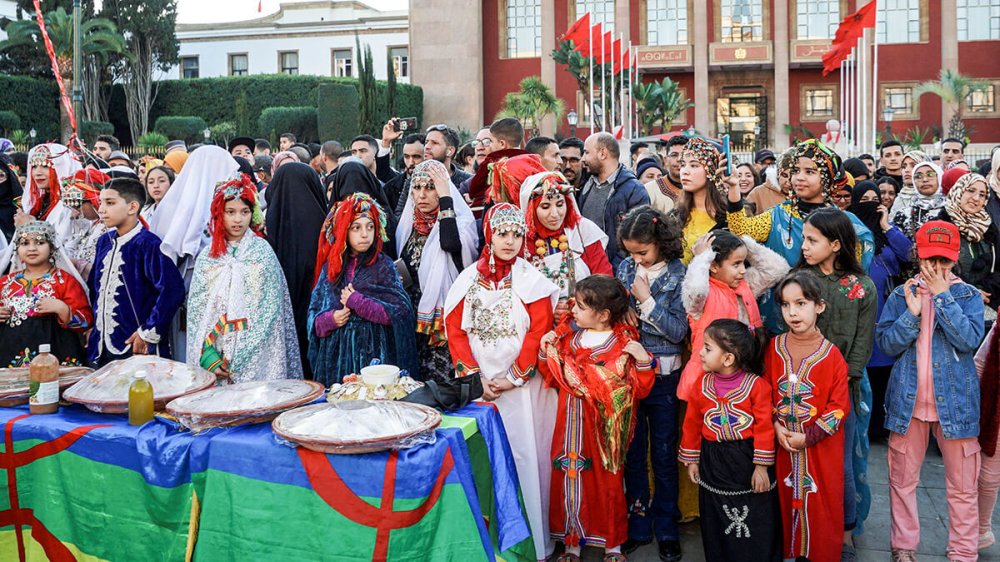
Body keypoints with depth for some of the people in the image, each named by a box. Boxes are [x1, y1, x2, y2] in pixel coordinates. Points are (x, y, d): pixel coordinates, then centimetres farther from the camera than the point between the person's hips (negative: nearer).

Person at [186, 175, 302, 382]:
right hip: (215, 355, 2)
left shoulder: (262, 251, 0)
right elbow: (196, 308, 4)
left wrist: (241, 357, -10)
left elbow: (270, 308, -4)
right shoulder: (207, 256, 6)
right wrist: (208, 356, -9)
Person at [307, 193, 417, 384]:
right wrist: (330, 319, -10)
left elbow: (400, 311, -9)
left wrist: (356, 302, -11)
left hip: (374, 352, -2)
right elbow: (314, 315, 11)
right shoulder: (331, 267, 8)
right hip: (337, 353, 3)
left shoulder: (383, 266, 0)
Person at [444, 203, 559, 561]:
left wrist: (513, 378, -10)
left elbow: (539, 331, -7)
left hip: (523, 386, -2)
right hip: (480, 384, 3)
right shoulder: (469, 278, 5)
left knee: (524, 456, 0)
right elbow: (455, 329, 4)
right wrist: (475, 377, -5)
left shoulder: (530, 279, -3)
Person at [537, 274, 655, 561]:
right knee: (570, 479, 8)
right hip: (571, 426, 4)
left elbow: (639, 389, -9)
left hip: (604, 429, -3)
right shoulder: (567, 336, 4)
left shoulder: (624, 344, -9)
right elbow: (552, 378, 11)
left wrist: (643, 360, -24)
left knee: (608, 483, 9)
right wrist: (546, 351, -3)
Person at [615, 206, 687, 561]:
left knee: (663, 453, 8)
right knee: (632, 451, 12)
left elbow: (679, 331, -13)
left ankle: (666, 528, 23)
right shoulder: (624, 269, 2)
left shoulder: (678, 275, -8)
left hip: (663, 375, -3)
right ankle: (637, 525, 26)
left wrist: (646, 300, -16)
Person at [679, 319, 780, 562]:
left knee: (757, 524, 8)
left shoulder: (757, 385, -14)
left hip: (747, 461, -4)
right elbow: (692, 424, 6)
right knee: (717, 525, 15)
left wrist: (761, 466, -12)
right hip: (714, 464, 4)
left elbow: (764, 428, -13)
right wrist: (691, 460, 8)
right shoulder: (702, 385, -2)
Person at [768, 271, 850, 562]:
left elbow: (839, 406, -9)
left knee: (820, 504, 5)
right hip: (782, 441, 3)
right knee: (786, 499, 11)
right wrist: (776, 426, -8)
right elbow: (766, 392, 6)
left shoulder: (831, 355, -10)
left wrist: (808, 437, -14)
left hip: (820, 446, -3)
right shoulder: (774, 348, 0)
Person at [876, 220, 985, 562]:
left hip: (955, 401, -1)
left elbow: (970, 340, -16)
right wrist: (912, 313, -17)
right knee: (902, 479, 10)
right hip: (908, 401, 1)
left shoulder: (969, 296, 0)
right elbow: (885, 343, -3)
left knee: (962, 485, 5)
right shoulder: (901, 295, 4)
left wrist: (942, 295, -16)